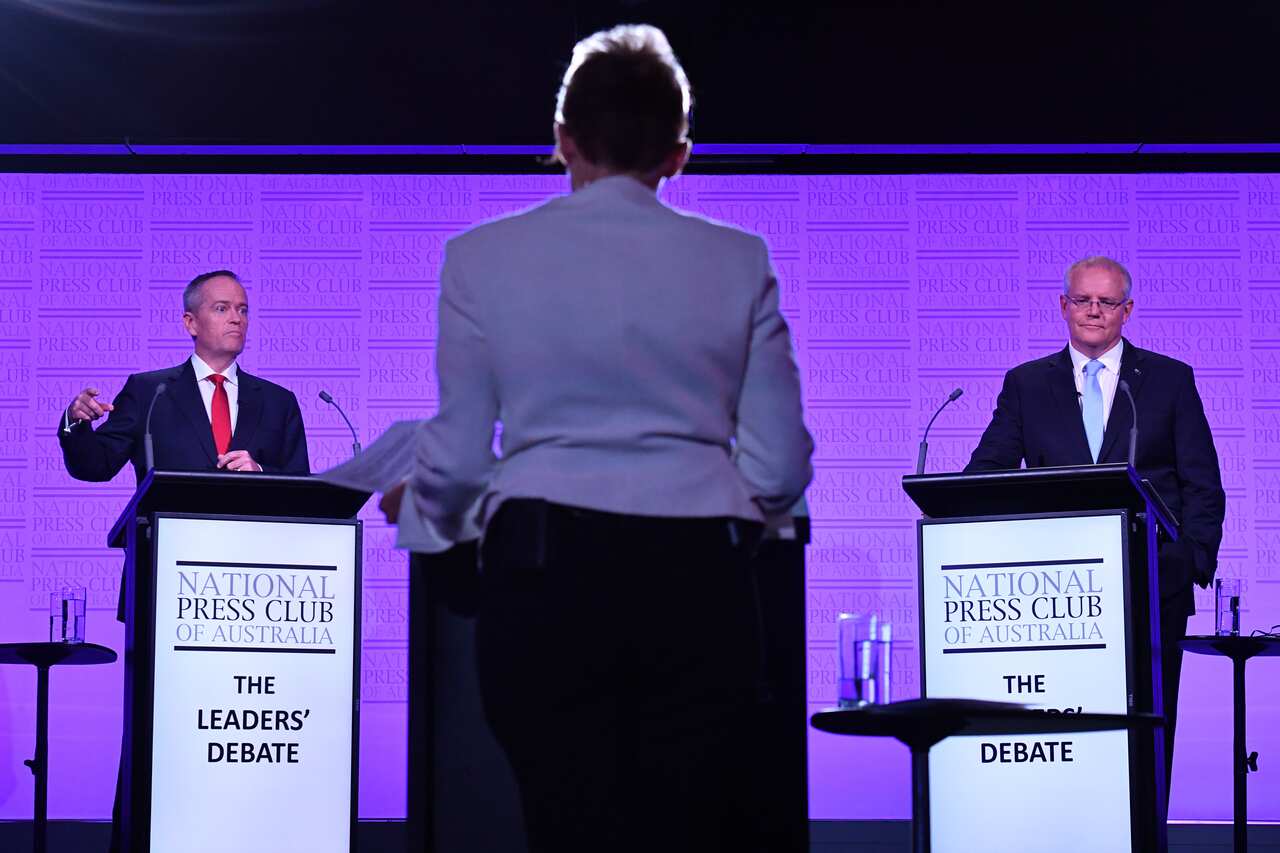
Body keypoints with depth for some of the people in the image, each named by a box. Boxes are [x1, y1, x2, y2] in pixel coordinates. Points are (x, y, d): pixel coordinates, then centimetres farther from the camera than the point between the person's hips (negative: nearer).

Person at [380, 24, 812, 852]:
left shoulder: (482, 256, 2)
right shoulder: (739, 260, 4)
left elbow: (459, 456, 5)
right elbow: (781, 465, 5)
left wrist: (419, 506, 28)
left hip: (544, 570, 0)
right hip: (696, 580, 1)